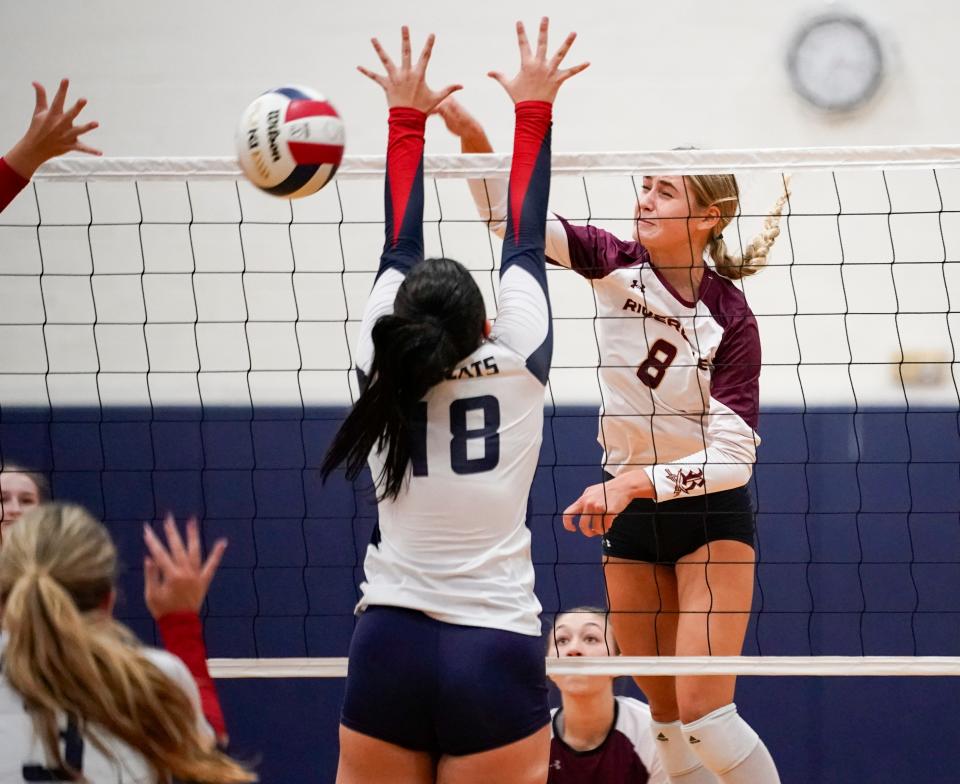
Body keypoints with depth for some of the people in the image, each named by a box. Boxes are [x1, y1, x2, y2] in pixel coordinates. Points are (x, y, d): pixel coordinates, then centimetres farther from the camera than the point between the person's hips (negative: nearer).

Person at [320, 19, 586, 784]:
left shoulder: (382, 367, 1)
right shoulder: (517, 363, -4)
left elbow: (399, 246, 14)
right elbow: (525, 241, 8)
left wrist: (408, 116, 24)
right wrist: (533, 109, 17)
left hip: (389, 647, 2)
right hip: (495, 654, -2)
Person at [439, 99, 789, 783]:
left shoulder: (730, 320, -19)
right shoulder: (620, 265, -7)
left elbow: (733, 457, -21)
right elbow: (510, 214, -13)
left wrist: (633, 483, -31)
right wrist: (471, 137, -29)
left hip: (710, 515, -5)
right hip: (631, 518, 5)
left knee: (705, 712, -16)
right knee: (667, 720, 7)